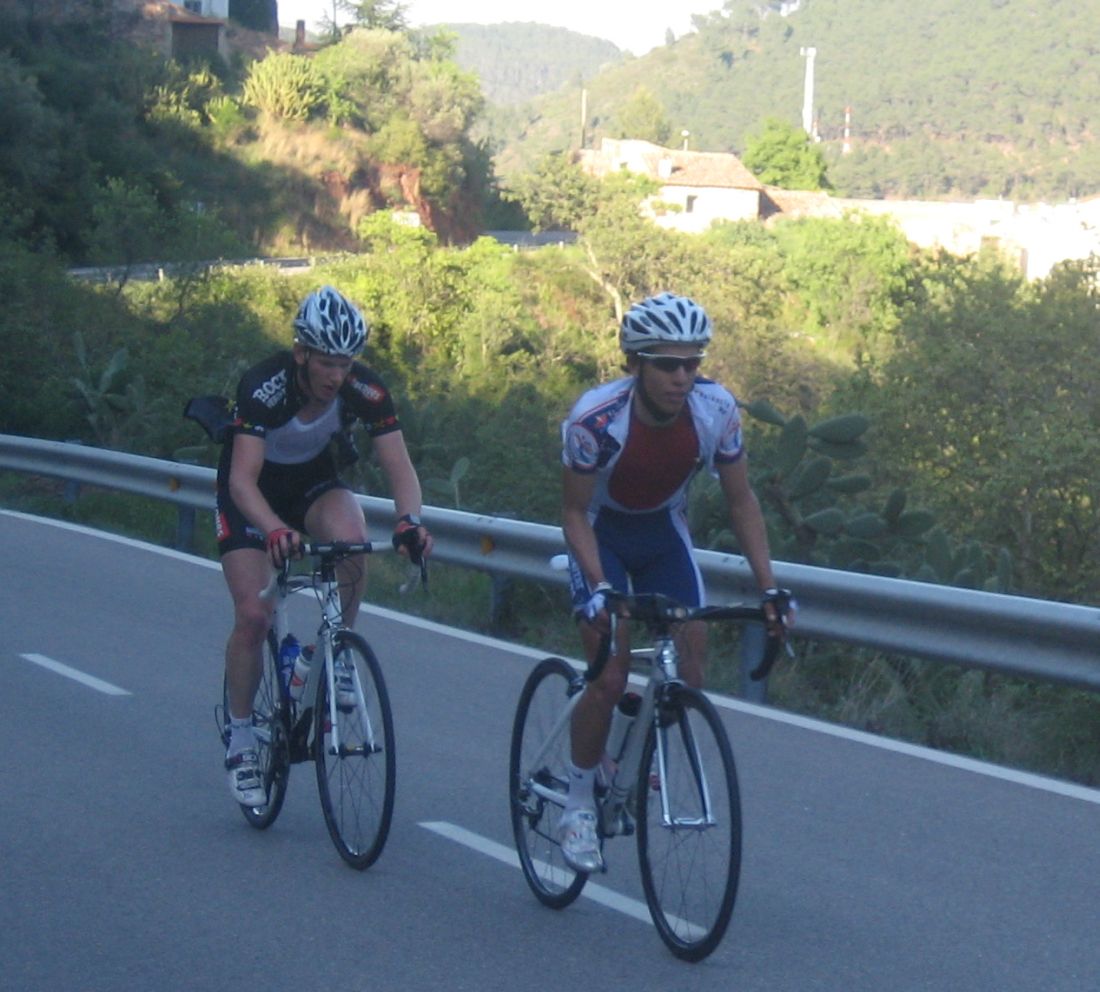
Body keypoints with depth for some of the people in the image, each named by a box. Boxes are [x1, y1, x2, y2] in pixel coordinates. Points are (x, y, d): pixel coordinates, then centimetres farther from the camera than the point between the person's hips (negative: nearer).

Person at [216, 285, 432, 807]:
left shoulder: (366, 390, -24)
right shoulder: (264, 386, -33)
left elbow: (399, 466, -26)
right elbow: (242, 479, -40)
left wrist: (409, 518, -47)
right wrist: (275, 530, -58)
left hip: (314, 481, 2)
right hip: (252, 492, -2)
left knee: (352, 539, -32)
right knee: (253, 616, -15)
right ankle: (240, 741, 4)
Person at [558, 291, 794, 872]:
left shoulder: (716, 411, -23)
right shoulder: (596, 419, -32)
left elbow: (740, 501, -10)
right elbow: (575, 512, -20)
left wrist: (769, 588, -17)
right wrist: (597, 588, -34)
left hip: (663, 531, 4)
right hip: (602, 535, -3)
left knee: (689, 672, -8)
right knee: (610, 678, -15)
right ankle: (578, 807, 4)